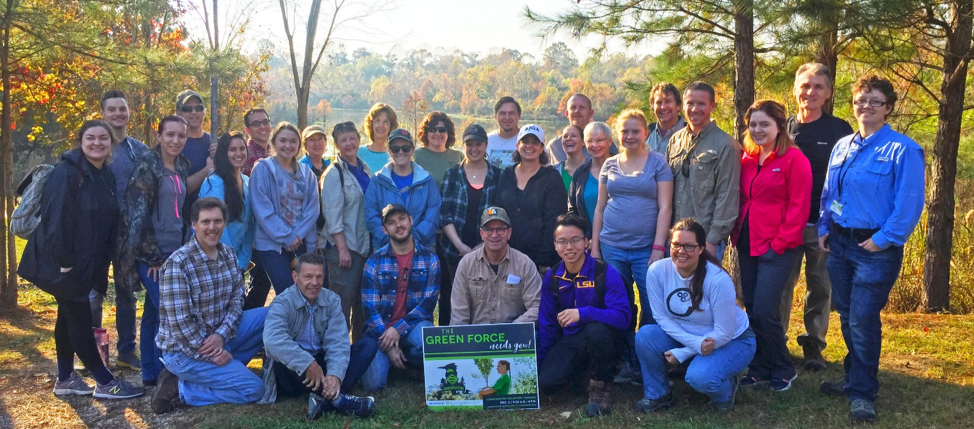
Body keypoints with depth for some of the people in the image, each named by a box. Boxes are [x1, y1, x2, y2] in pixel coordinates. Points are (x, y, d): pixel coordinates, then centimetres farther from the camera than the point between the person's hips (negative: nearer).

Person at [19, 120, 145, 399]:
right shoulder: (67, 172, -16)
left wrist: (104, 261, 7)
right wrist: (64, 262, -22)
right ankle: (105, 383, 5)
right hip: (66, 263, -8)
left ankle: (65, 380, 27)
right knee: (80, 319, -2)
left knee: (70, 317, 16)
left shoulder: (107, 177, 9)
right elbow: (56, 218, -21)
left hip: (88, 263, 8)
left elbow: (109, 222, 12)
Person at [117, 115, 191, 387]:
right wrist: (152, 256, -15)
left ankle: (150, 375, 20)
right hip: (151, 253, -7)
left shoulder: (182, 167, 12)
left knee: (153, 312, 14)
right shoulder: (147, 166, -10)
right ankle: (161, 374, 0)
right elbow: (137, 213, -14)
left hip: (175, 252, 7)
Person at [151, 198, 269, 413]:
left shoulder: (229, 254, 2)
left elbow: (236, 299, 2)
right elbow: (179, 323, -23)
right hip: (184, 349, -7)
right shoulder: (178, 263, -22)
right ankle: (178, 389, 0)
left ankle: (225, 369, 4)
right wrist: (211, 355, -17)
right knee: (253, 388, -12)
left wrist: (221, 335, -15)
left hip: (216, 336, 8)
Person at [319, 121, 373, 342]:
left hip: (366, 245, 7)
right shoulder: (333, 173, -7)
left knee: (364, 303, 12)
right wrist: (342, 248, -17)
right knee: (343, 301, -4)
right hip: (344, 247, -6)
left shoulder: (365, 170, 12)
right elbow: (332, 214, -13)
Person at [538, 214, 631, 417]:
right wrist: (539, 364, 8)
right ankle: (583, 368, 14)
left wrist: (583, 314, -36)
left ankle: (601, 386, -13)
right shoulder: (552, 277, -1)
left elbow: (623, 316, -25)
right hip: (570, 340, 4)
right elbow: (547, 324, 7)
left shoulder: (605, 273, -16)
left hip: (602, 337, -4)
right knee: (546, 383, -20)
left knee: (595, 328, -39)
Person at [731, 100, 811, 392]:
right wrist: (737, 234, 6)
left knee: (764, 311, -9)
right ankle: (760, 368, 22)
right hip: (747, 245, 6)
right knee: (752, 310, 9)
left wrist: (780, 242, -14)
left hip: (778, 247, -6)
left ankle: (783, 370, 11)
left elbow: (798, 206, -10)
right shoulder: (747, 159, 12)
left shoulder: (793, 159, -7)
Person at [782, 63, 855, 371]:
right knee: (781, 285, 6)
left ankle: (813, 345, 19)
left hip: (823, 225, -1)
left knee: (820, 286, 7)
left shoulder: (839, 130, 1)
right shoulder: (783, 128, 6)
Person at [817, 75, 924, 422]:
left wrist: (884, 239, -16)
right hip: (839, 244, 7)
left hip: (876, 248, -6)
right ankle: (855, 377, 32)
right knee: (847, 316, 15)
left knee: (863, 320, -4)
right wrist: (824, 229, 10)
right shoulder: (842, 146, 9)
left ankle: (861, 392, 10)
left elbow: (909, 204, -15)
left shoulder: (902, 150, -12)